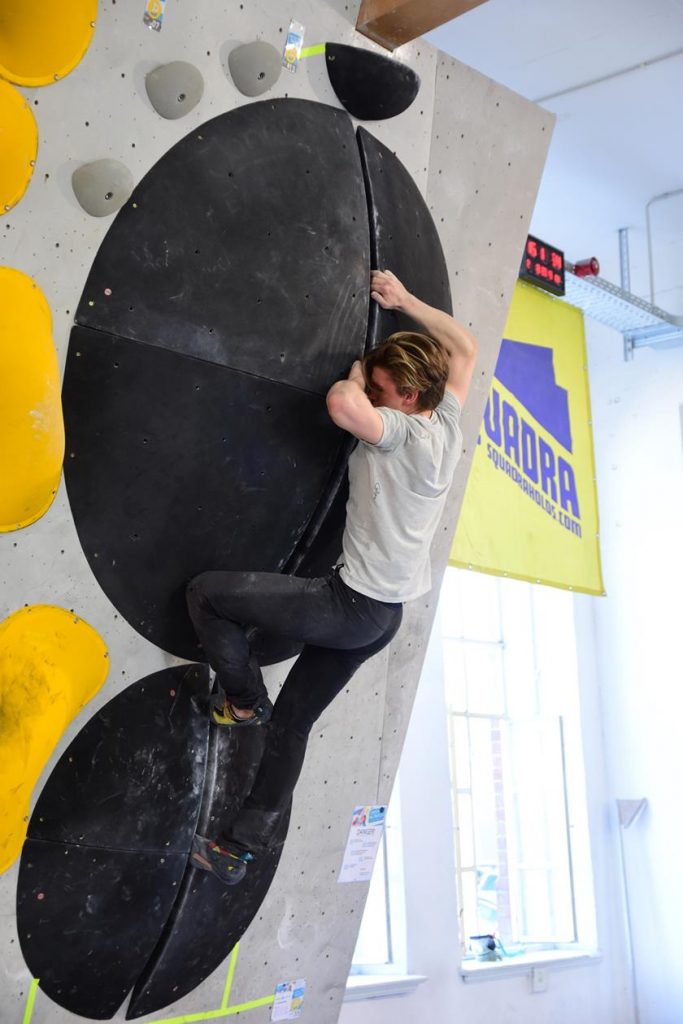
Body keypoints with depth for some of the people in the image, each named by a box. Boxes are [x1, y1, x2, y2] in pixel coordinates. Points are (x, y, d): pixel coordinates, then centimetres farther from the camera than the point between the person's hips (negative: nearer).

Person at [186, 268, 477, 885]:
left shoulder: (402, 433, -20)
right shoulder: (449, 425, 4)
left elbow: (343, 402, -40)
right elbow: (465, 348, 21)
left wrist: (355, 378, -16)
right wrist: (405, 302, 20)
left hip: (350, 606, -10)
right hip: (385, 617, 10)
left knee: (206, 593, -4)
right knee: (292, 724, 16)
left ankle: (245, 700, 13)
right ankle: (242, 849, 23)